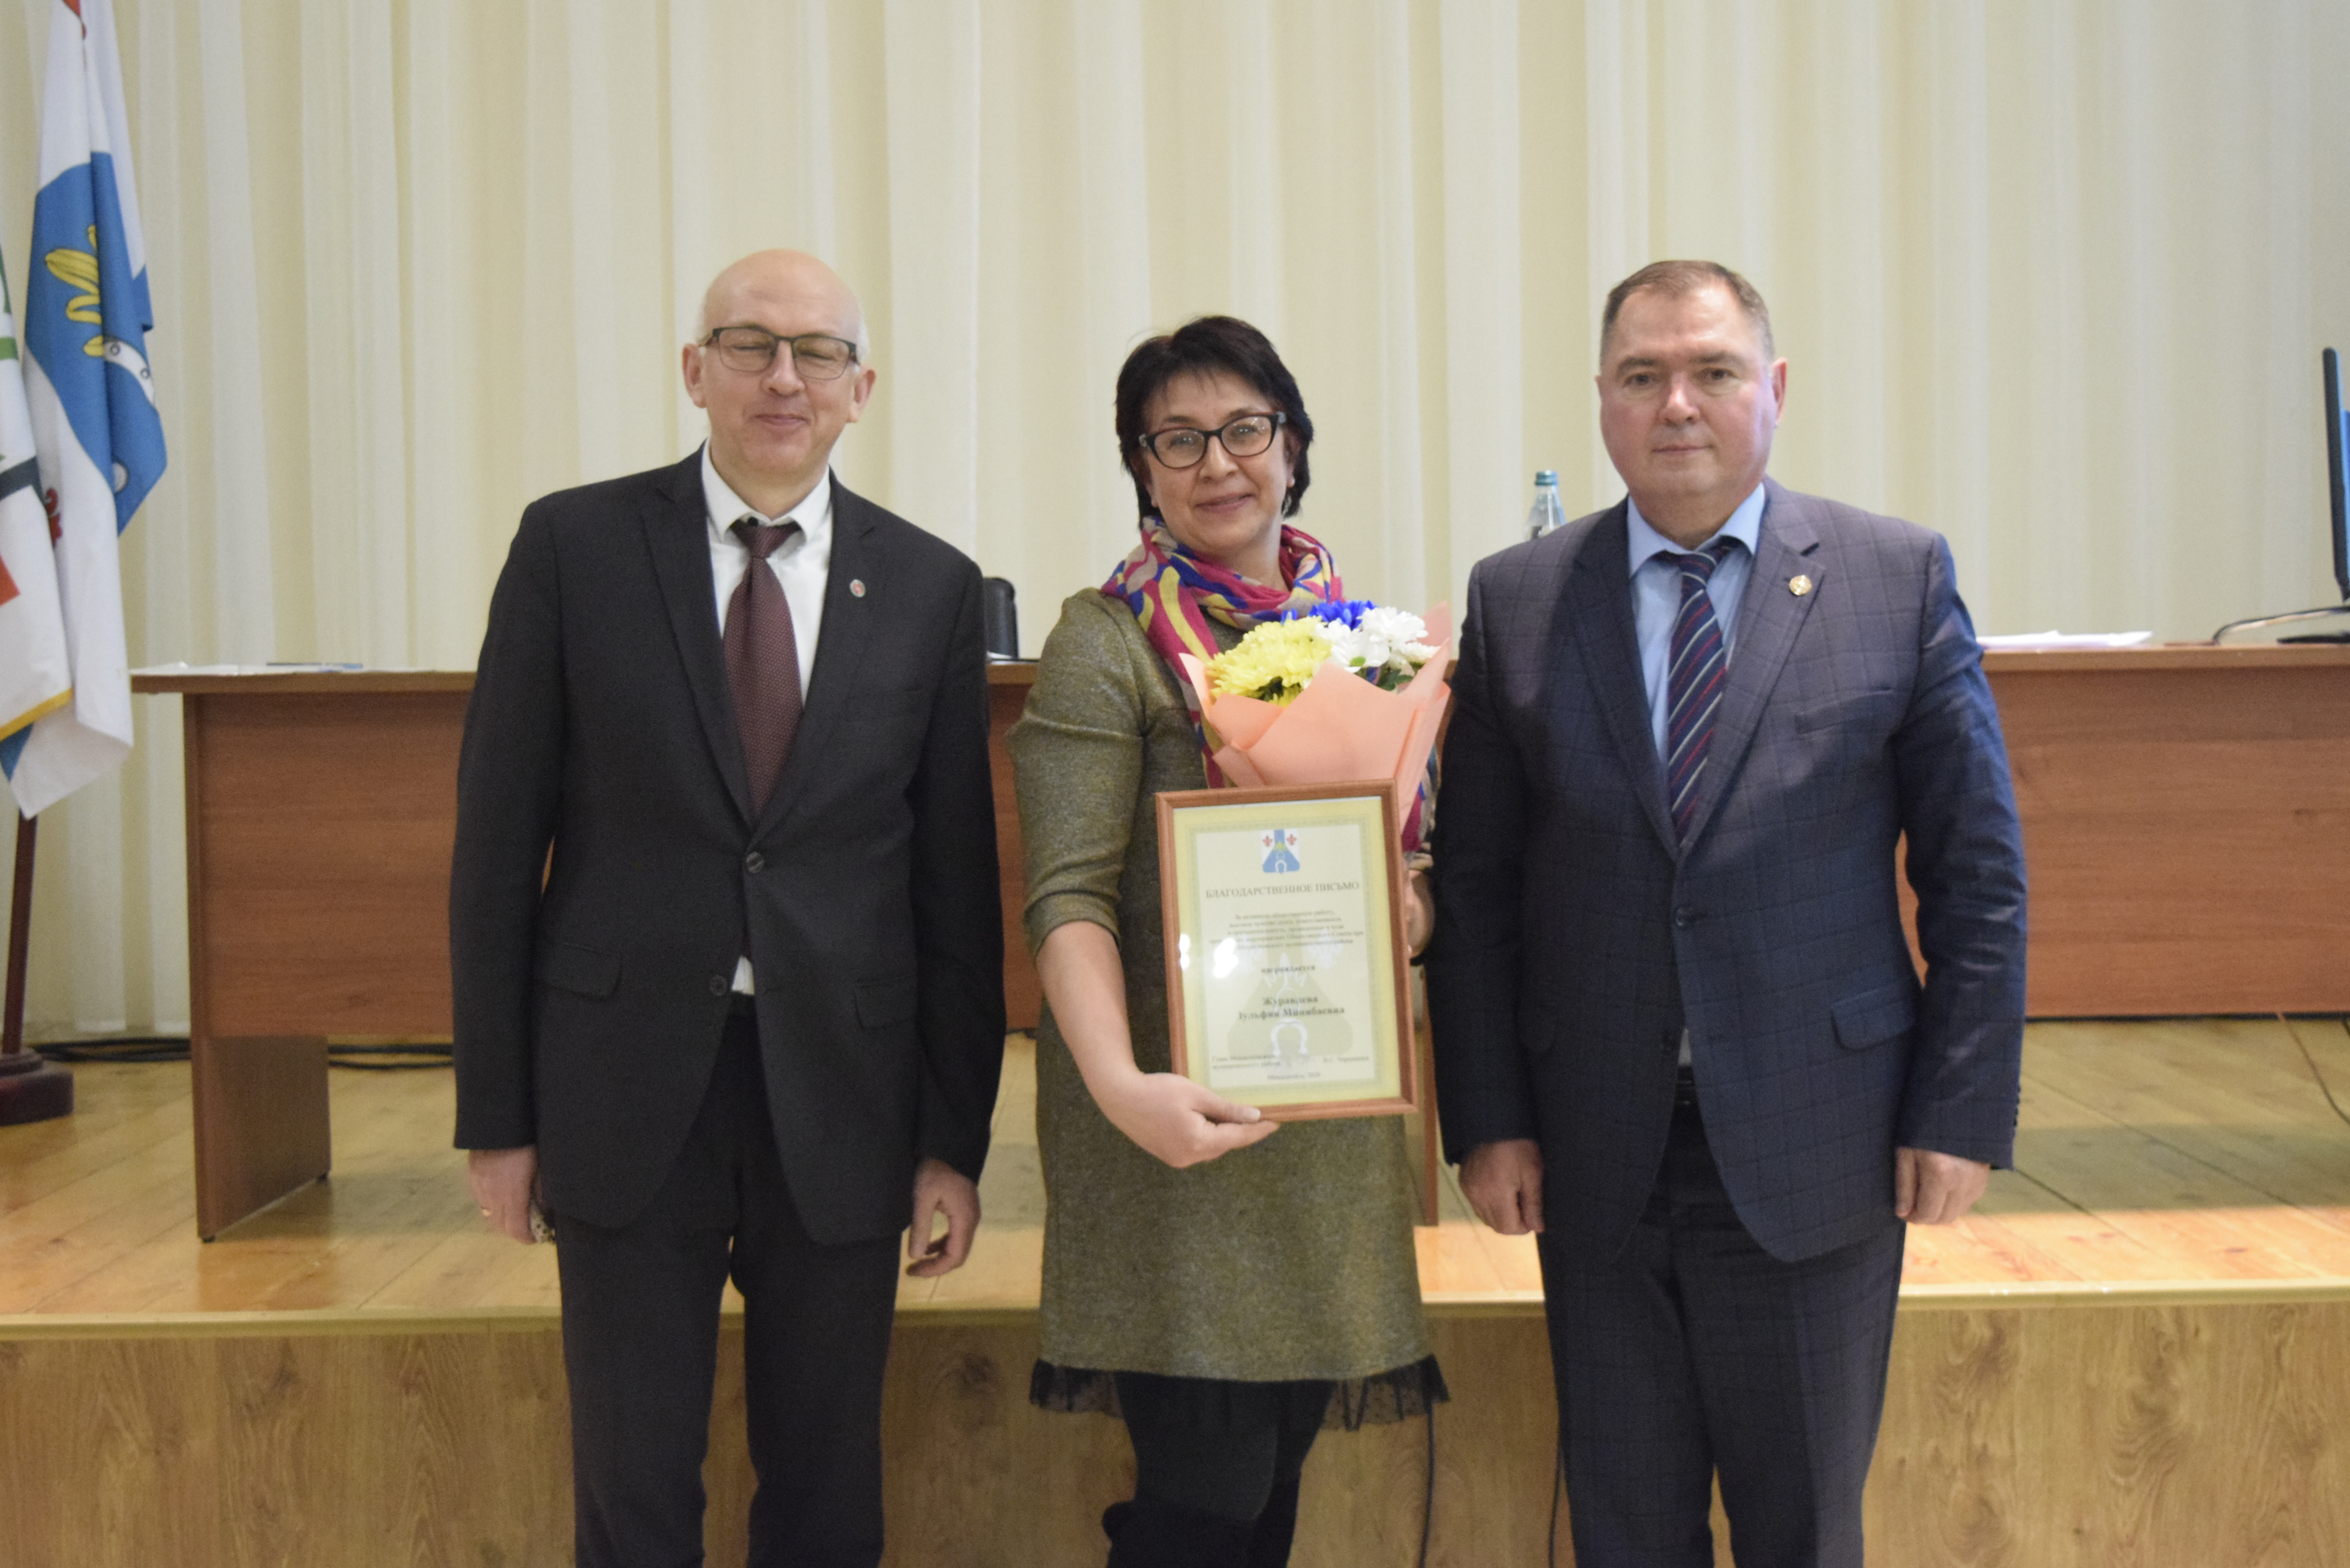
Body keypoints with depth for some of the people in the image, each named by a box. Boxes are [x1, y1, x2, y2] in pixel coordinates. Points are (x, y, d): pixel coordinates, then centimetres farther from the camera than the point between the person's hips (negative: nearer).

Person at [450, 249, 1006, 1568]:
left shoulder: (932, 588, 3)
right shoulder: (576, 546, -1)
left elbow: (958, 878, 4)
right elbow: (499, 839, 0)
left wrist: (956, 1137, 2)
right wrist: (498, 1113, -2)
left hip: (841, 1096, 1)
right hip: (630, 1079, -1)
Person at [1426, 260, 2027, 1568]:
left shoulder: (1901, 577, -1)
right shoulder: (1516, 601, 2)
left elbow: (1979, 868, 0)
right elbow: (1475, 884, 3)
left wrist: (1963, 1110, -4)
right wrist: (1488, 1117, -1)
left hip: (1816, 1149, -1)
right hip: (1597, 1153, 1)